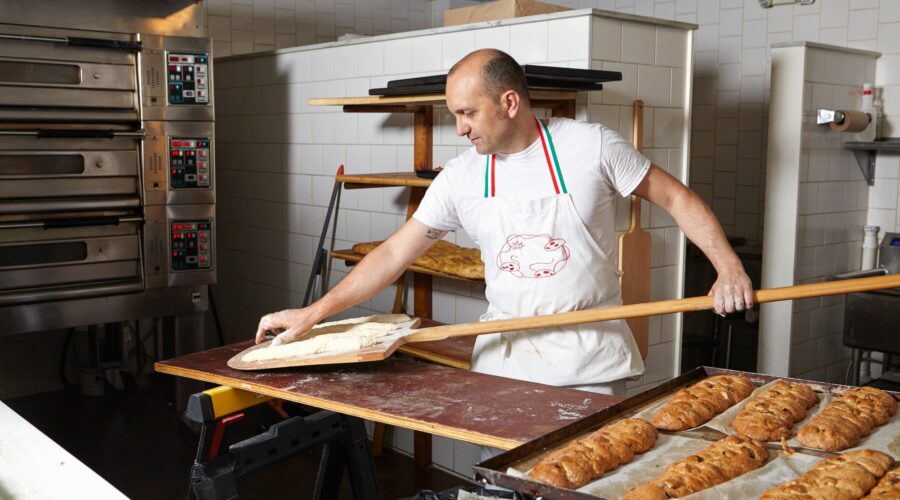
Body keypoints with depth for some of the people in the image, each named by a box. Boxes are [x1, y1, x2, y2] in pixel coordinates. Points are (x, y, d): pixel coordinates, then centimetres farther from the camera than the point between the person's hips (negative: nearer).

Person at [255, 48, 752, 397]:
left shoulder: (590, 145, -8)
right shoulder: (460, 178, -2)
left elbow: (675, 197, -1)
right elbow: (393, 254, 1)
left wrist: (729, 267, -13)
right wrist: (313, 312, -3)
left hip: (590, 357, -2)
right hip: (505, 354, 2)